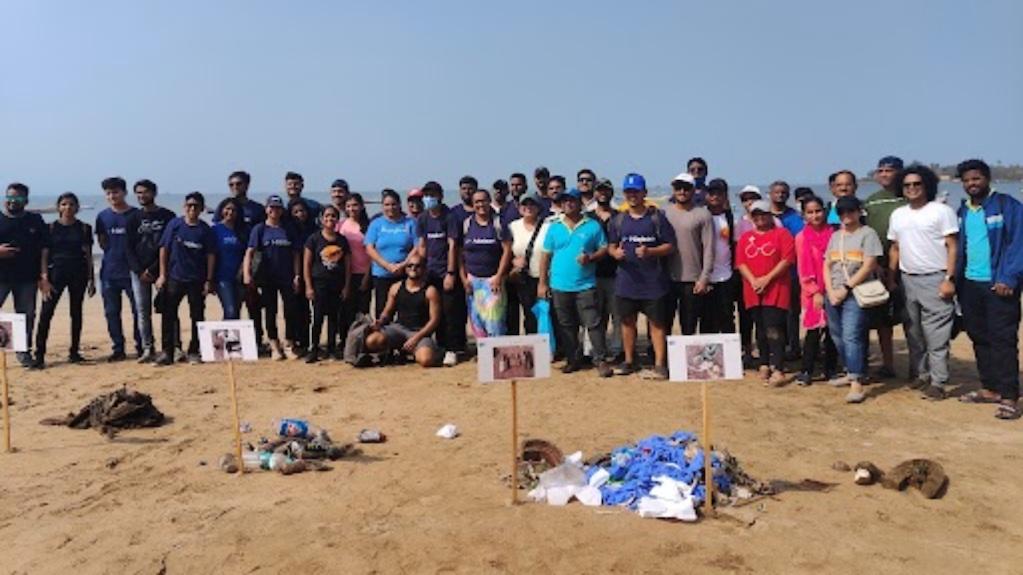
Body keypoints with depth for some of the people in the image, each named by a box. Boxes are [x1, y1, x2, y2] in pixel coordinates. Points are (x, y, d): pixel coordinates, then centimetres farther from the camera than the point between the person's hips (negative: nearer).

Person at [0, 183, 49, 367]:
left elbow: (44, 249, 5)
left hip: (27, 277, 1)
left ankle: (24, 352, 17)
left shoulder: (36, 221, 8)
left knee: (27, 315, 6)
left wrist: (44, 275, -3)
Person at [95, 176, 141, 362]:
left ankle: (141, 347, 9)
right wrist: (115, 253, -1)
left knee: (138, 310, -2)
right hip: (109, 272, 4)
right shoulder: (102, 217, 9)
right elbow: (102, 243, 14)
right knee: (111, 312, 7)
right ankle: (118, 349, 16)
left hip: (132, 270, -3)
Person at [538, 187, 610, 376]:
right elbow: (545, 256, 8)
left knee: (593, 323, -5)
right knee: (566, 325, 10)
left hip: (585, 285, -3)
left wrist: (590, 257, -17)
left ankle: (601, 360, 3)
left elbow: (604, 249, 3)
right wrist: (542, 283, 4)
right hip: (559, 286, 3)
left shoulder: (593, 225, 2)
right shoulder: (554, 227, 8)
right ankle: (573, 360, 22)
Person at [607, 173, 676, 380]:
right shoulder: (618, 220, 11)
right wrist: (615, 252, -8)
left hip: (653, 281, -4)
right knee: (627, 321, 11)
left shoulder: (657, 217, 0)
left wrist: (649, 251, -18)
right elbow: (611, 246, 15)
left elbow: (670, 246, -1)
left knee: (657, 322, -1)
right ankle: (629, 361, 24)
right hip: (626, 280, 4)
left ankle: (660, 365, 2)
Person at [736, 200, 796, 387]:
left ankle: (778, 370, -11)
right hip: (752, 292, 4)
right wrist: (753, 280, -9)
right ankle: (764, 364, 21)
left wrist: (767, 278, -13)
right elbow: (740, 262, 7)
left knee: (774, 330, -11)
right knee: (761, 331, 10)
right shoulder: (745, 237, 15)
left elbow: (787, 259, -7)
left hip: (776, 291, -4)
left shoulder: (782, 234, 2)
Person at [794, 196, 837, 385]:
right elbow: (803, 269, -2)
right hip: (813, 292, -2)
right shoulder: (801, 237, 0)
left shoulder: (832, 234, 4)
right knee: (814, 331, -4)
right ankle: (806, 371, 3)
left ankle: (830, 370, 17)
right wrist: (815, 292, -9)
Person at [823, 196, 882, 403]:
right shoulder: (835, 236, 16)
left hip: (855, 294, -6)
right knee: (837, 336, 10)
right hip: (833, 294, 6)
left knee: (851, 336, -15)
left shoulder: (867, 234, -1)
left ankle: (856, 383, -16)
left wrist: (846, 288, -13)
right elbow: (827, 266, 12)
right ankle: (851, 372, 25)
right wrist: (830, 291, -2)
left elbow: (868, 266, -9)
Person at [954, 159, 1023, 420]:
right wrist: (955, 278, 6)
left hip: (999, 285, -6)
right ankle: (990, 389, 22)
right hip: (970, 284, 6)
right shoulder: (963, 212, 14)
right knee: (979, 338, 11)